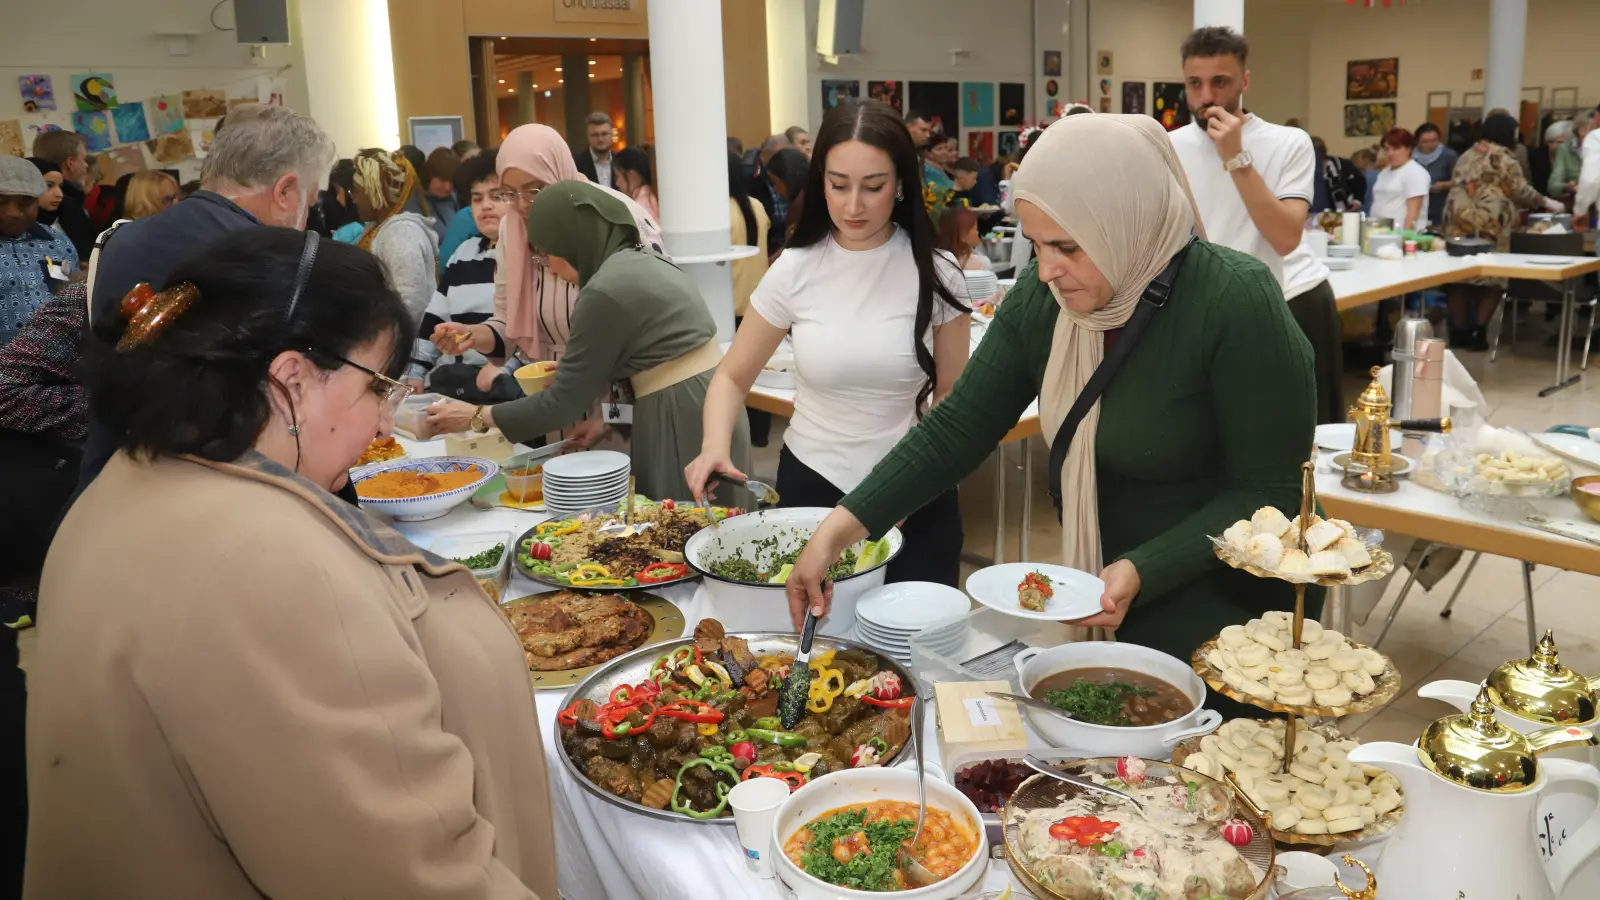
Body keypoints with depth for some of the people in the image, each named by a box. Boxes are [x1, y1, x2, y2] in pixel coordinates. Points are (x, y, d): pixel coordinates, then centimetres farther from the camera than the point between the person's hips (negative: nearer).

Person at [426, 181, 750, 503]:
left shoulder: (605, 290, -16)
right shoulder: (642, 262, 12)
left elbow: (562, 401, -11)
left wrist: (478, 417, -1)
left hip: (682, 422, -9)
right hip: (705, 406, 9)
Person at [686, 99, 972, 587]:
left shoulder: (935, 275, -8)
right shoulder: (794, 272, -6)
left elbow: (951, 395, 1)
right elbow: (732, 377, 3)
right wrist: (716, 446, -16)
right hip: (811, 488, 1)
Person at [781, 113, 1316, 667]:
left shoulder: (1236, 304, -24)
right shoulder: (1040, 299, -8)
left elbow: (1269, 491, -19)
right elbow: (957, 428, -6)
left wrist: (1143, 571, -30)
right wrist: (839, 530, -15)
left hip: (1229, 616, -5)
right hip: (1103, 603, 5)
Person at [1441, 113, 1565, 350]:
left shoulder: (1468, 155, 20)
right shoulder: (1502, 157, -2)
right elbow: (1520, 190, 1)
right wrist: (1546, 203, 16)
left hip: (1458, 222, 7)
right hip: (1487, 226, -7)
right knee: (1491, 278, 1)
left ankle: (1460, 332, 11)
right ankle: (1478, 332, -3)